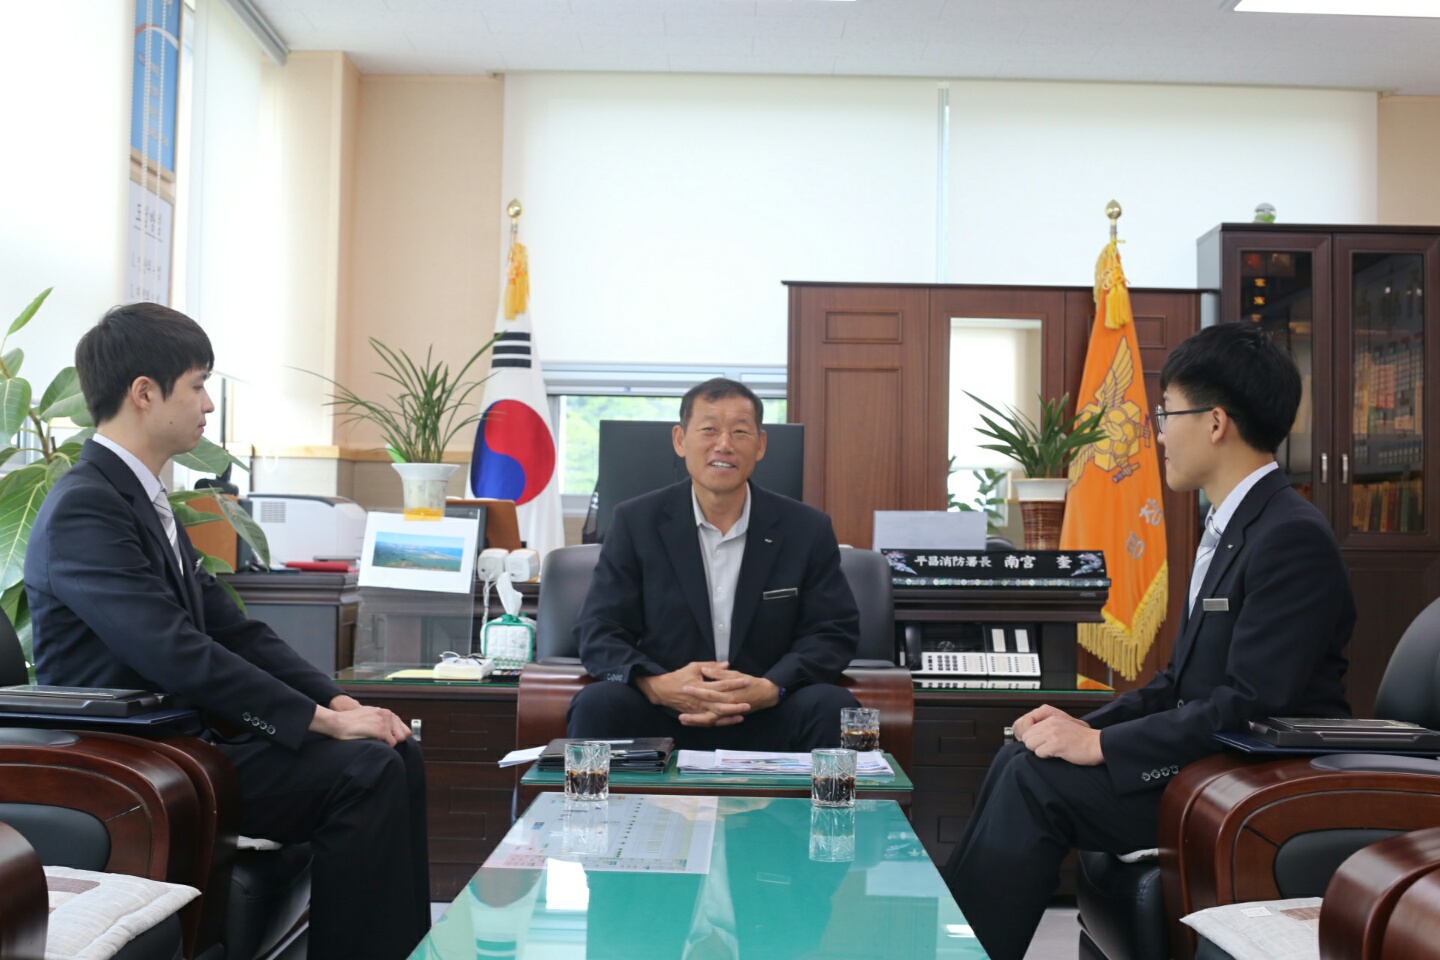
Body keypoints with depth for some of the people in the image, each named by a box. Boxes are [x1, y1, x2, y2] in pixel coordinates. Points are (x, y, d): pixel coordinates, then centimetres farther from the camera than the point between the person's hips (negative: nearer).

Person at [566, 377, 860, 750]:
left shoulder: (808, 529, 4)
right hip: (662, 718, -1)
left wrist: (771, 688, -19)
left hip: (766, 723, 1)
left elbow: (836, 632, 2)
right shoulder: (635, 522, 2)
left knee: (833, 707, -28)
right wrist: (656, 686, -23)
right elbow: (598, 632, -1)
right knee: (596, 704, -30)